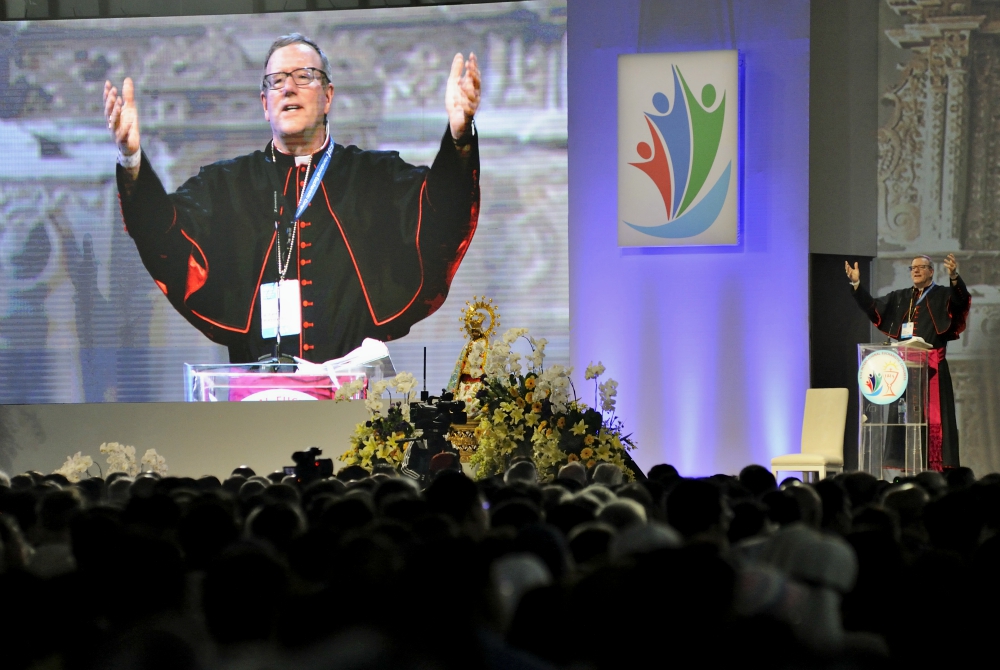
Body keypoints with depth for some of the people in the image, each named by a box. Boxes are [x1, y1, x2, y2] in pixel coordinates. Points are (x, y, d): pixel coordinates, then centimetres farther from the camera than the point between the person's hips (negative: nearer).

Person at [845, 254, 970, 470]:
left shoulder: (943, 295, 5)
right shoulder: (899, 298, 18)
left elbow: (962, 300, -16)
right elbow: (872, 307, 12)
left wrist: (954, 277, -35)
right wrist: (856, 284, -1)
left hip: (932, 367, -4)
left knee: (933, 416, -9)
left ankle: (937, 466, -11)